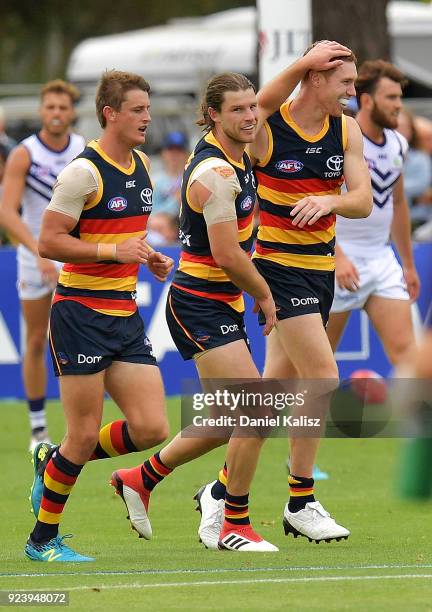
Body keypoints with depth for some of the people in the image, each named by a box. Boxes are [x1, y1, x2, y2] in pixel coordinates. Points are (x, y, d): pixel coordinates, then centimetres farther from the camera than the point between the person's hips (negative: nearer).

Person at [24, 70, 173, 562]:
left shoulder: (141, 166, 12)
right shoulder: (83, 172, -13)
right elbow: (48, 242, -15)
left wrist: (148, 257, 8)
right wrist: (114, 251, -22)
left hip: (125, 315, 7)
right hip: (81, 313, -7)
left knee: (151, 429, -1)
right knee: (85, 435, -4)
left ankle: (54, 462, 22)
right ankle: (42, 540, 12)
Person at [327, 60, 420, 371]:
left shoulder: (397, 144, 9)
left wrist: (409, 264, 22)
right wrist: (337, 256, -28)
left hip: (381, 259, 6)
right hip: (340, 261, -6)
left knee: (404, 346, -6)